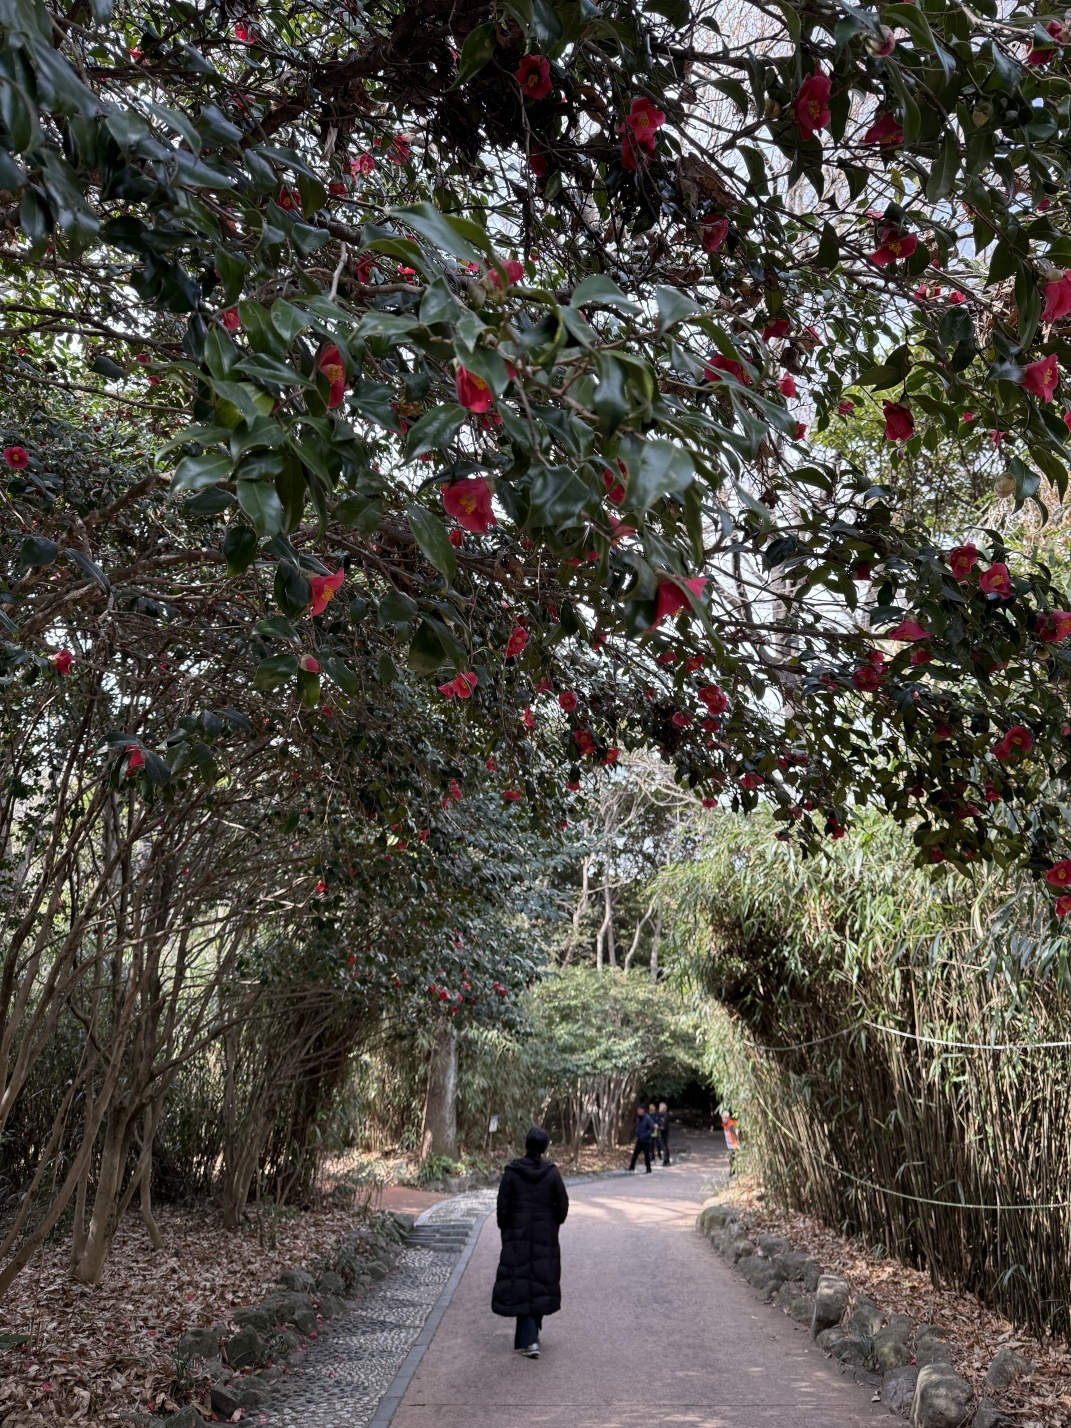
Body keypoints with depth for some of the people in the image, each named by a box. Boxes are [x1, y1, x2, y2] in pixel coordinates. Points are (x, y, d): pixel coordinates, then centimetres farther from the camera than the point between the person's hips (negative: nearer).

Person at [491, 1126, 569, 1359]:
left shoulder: (512, 1171, -11)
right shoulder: (552, 1172, -8)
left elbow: (502, 1206, -8)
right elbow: (563, 1205, -5)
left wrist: (505, 1230, 7)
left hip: (517, 1235, -2)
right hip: (545, 1237, 2)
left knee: (520, 1283, 2)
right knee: (541, 1281, 16)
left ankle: (528, 1340, -7)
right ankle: (531, 1334, 26)